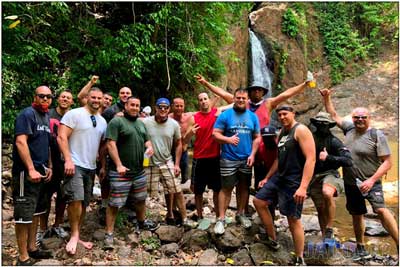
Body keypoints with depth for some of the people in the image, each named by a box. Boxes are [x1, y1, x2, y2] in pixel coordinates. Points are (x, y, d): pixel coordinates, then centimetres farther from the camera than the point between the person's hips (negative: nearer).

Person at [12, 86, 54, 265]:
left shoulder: (46, 117, 14)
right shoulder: (27, 114, -11)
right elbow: (20, 142, -20)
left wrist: (49, 167, 13)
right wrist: (31, 170, -24)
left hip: (40, 171, 9)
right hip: (26, 172, -9)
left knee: (36, 211, 15)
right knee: (24, 214, -3)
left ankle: (32, 248, 27)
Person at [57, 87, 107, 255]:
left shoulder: (102, 121, 13)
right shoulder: (74, 114, -7)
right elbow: (62, 137, -13)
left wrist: (103, 166, 16)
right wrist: (68, 160, -21)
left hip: (91, 167, 7)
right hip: (75, 165, -7)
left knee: (84, 203, 10)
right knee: (76, 199, -19)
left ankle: (77, 236, 23)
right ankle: (74, 235, 0)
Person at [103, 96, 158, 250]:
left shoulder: (141, 123, 14)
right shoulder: (116, 121, -10)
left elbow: (147, 140, 23)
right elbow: (111, 144, -17)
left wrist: (150, 147, -2)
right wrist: (119, 165, -23)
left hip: (139, 170, 7)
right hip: (120, 171, -7)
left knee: (141, 199, 22)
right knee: (114, 203, -3)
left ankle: (141, 222, 43)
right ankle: (109, 234, 7)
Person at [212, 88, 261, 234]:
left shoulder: (253, 117, 6)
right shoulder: (225, 115, -5)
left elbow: (257, 137, 8)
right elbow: (215, 134, -9)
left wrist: (252, 154, -4)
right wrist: (228, 139, -28)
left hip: (246, 159, 4)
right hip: (229, 159, -4)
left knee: (244, 187, 14)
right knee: (226, 188, 0)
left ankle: (240, 214, 31)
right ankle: (221, 219, 6)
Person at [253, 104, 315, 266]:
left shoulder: (301, 130, -14)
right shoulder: (282, 134, 14)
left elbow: (311, 159, -22)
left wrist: (303, 187, -29)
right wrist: (267, 177, 24)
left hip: (294, 182, -9)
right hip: (279, 177, 9)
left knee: (293, 220, -3)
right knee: (258, 201, 13)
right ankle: (272, 240, 25)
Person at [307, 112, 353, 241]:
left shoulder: (334, 141, -7)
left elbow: (348, 161, -16)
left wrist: (328, 157, -21)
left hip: (329, 174, -4)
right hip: (314, 177, 5)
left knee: (327, 193, -35)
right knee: (320, 210, 10)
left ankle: (329, 230, -19)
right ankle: (325, 237, 27)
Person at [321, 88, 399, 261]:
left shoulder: (377, 135, -10)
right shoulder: (349, 129, 4)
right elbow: (334, 115, 17)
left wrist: (371, 180, -21)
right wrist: (326, 98, 10)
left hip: (370, 183, -5)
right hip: (350, 183, 5)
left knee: (380, 210, -25)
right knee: (357, 215, 14)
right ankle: (361, 249, 29)